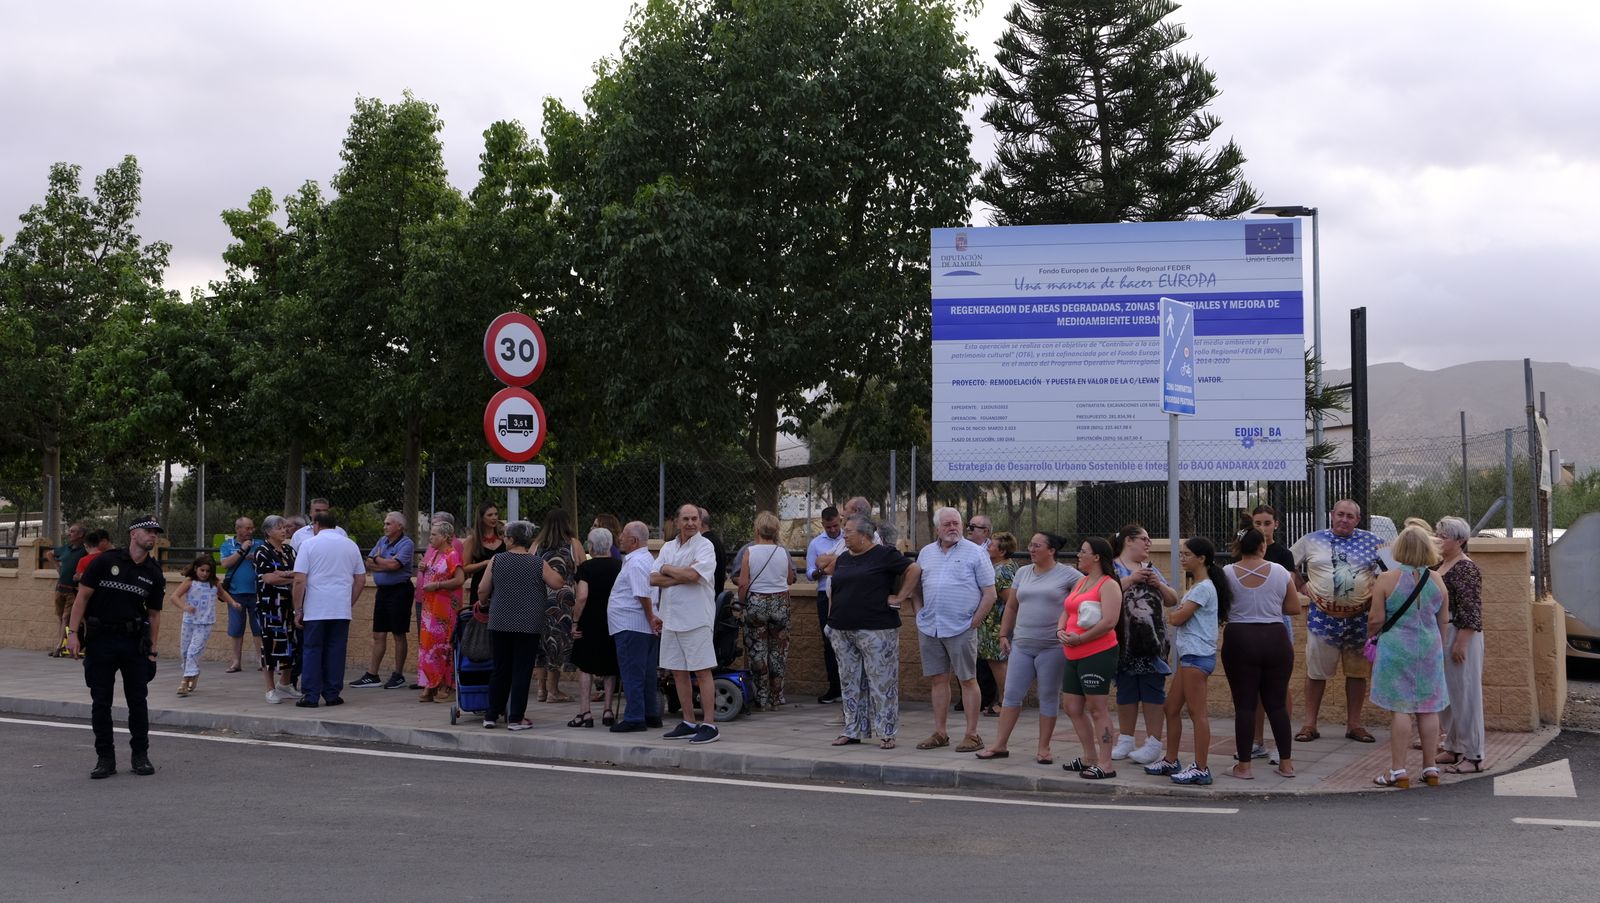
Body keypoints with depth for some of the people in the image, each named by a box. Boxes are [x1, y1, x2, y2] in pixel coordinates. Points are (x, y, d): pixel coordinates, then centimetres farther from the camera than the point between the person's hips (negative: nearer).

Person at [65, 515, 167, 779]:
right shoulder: (105, 561, -4)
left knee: (138, 701, 3)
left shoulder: (154, 574, 6)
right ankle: (105, 758, 11)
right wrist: (73, 632, -11)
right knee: (100, 702, 2)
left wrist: (152, 649, 5)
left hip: (134, 641, 2)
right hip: (100, 639, -2)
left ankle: (140, 755, 15)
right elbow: (82, 596, -3)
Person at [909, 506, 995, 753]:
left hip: (960, 629, -5)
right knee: (938, 679, 9)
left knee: (967, 680, -1)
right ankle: (940, 733, 17)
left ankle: (972, 735, 4)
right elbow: (915, 588, 20)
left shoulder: (974, 553, -1)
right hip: (929, 629, 5)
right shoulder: (926, 552, 13)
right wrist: (920, 614, 7)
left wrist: (973, 623, -8)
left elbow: (989, 594, -3)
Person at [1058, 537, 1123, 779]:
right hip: (1074, 656, 9)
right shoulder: (1081, 582, 19)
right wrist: (1061, 631, 0)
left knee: (1097, 708, -7)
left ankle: (1105, 765, -3)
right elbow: (1065, 613, 21)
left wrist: (1080, 639, -17)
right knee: (1071, 706, 12)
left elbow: (1109, 622, -20)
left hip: (1097, 653, -9)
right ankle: (1089, 758, 23)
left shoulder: (1108, 585, -9)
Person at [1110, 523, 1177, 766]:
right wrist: (1131, 579, -18)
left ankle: (1154, 743, 4)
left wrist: (1159, 584, -1)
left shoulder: (1151, 569, 16)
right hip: (1125, 642, -3)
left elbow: (1172, 601, 15)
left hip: (1153, 641, 3)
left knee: (1153, 689, 0)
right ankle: (1125, 740, 18)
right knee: (1126, 690, 7)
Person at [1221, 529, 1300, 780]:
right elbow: (1294, 608, 3)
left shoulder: (1227, 573, -5)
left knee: (1244, 704, 3)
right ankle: (1286, 763, 15)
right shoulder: (1279, 572, -1)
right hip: (1275, 639, 2)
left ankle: (1244, 765, 5)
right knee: (1277, 703, 10)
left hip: (1239, 639, -1)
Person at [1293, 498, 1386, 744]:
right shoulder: (1311, 541, 3)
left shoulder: (1372, 543, 4)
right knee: (1316, 672, 3)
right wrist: (1303, 587, 2)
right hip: (1323, 617, -1)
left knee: (1357, 673, 8)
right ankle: (1310, 724, 10)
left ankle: (1354, 724, 20)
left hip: (1359, 618, 1)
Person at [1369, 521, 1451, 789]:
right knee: (1428, 709, 9)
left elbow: (1376, 619, -9)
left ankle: (1398, 771, 0)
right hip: (1429, 650, 3)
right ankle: (1430, 769, 16)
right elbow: (1444, 620, 9)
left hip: (1396, 650, -3)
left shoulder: (1386, 579, -10)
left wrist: (1371, 636, 12)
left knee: (1401, 709, -1)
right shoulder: (1437, 580, 2)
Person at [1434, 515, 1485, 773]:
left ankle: (1473, 756, 2)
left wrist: (1461, 643, -22)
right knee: (1446, 694, 14)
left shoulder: (1466, 569, -15)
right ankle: (1453, 749, 23)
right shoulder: (1440, 566, 12)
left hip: (1461, 636, -9)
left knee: (1463, 694, -4)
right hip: (1441, 636, 9)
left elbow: (1471, 611, -19)